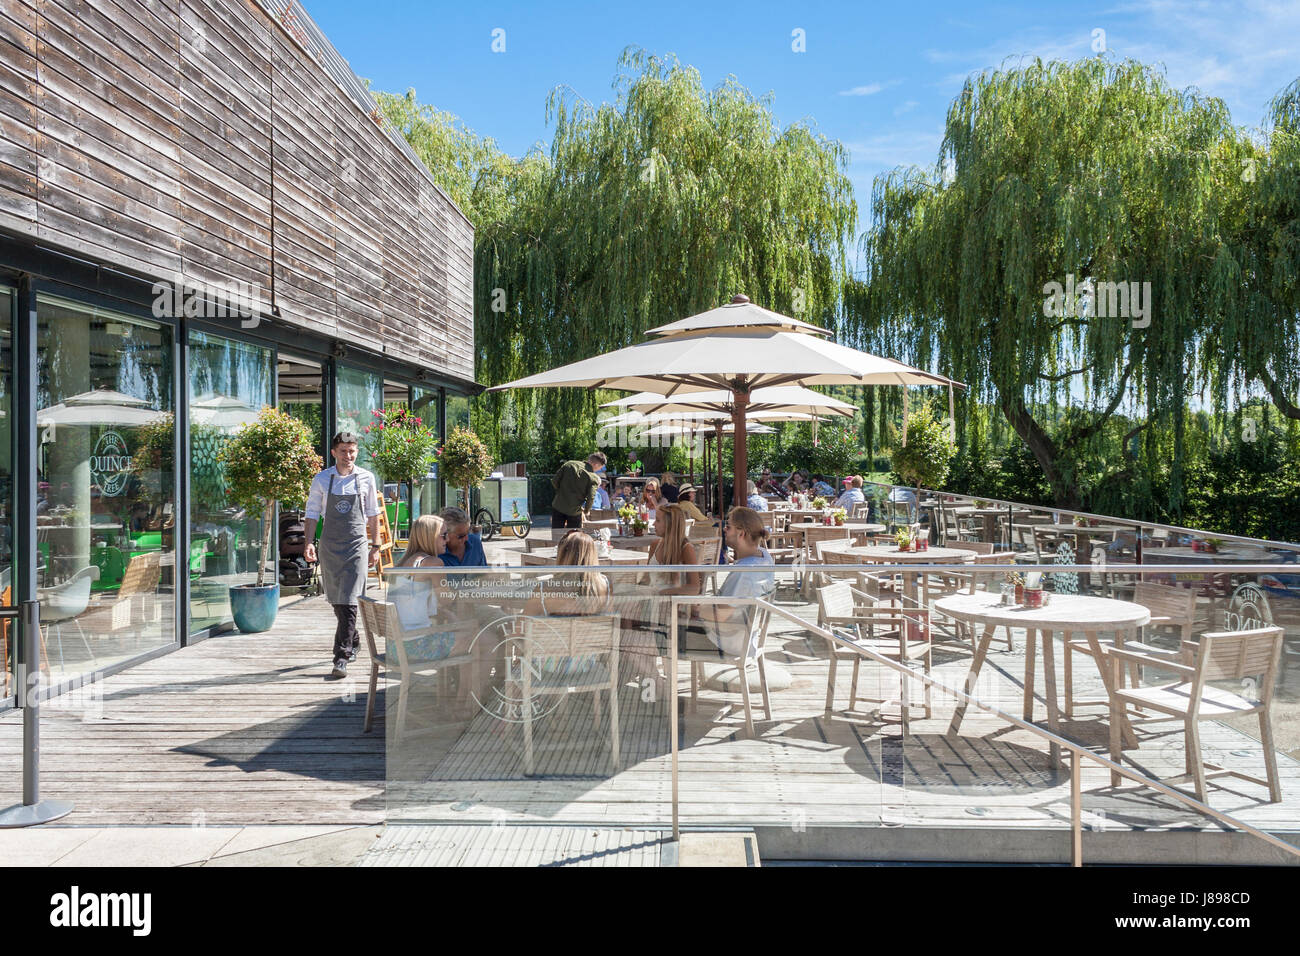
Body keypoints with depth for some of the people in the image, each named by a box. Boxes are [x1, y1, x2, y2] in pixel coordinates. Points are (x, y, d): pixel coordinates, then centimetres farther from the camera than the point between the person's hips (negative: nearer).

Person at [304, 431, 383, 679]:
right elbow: (312, 513, 5)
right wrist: (309, 543, -7)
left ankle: (342, 658, -10)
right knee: (337, 602, 13)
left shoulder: (366, 478, 2)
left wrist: (375, 546, 8)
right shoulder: (321, 479, 2)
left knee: (349, 602, -11)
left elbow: (373, 515, 9)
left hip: (356, 546, -2)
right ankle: (352, 642, 36)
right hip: (329, 546, 2)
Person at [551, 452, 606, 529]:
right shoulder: (594, 478, -10)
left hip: (558, 507, 3)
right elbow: (590, 497, -16)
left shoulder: (569, 464, 1)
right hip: (574, 511, -3)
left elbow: (555, 481, 0)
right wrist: (586, 510, 4)